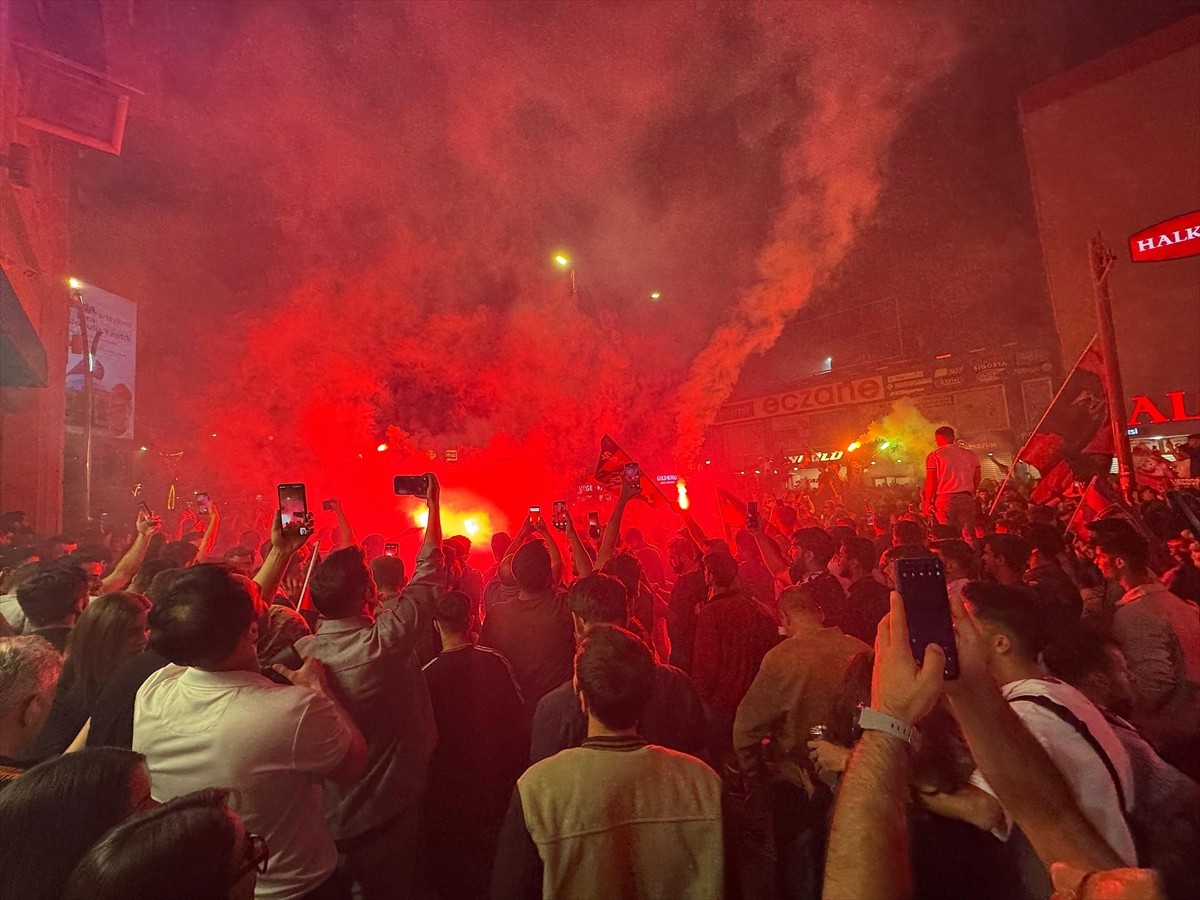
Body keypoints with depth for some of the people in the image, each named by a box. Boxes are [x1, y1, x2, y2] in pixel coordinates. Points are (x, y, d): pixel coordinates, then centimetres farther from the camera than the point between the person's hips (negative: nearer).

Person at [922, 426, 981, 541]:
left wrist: (928, 503, -2)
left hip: (944, 498, -4)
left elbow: (931, 481, -6)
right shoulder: (970, 455, 12)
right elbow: (977, 478, 12)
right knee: (969, 535, 7)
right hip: (967, 498, 4)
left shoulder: (934, 456, -2)